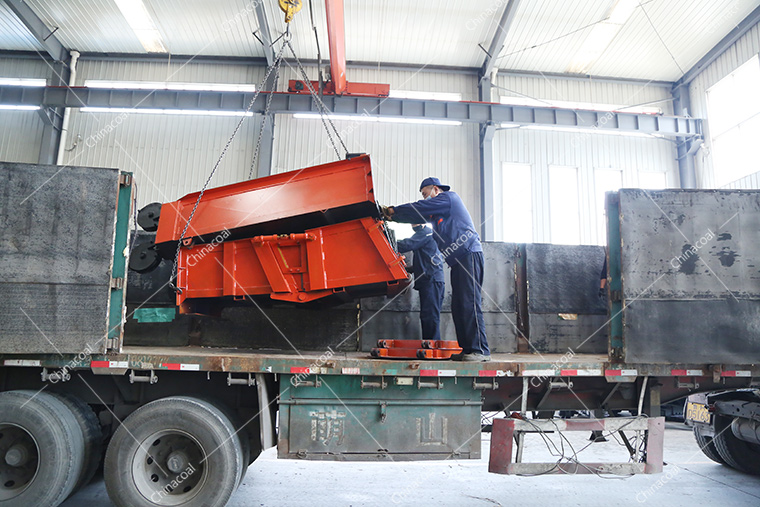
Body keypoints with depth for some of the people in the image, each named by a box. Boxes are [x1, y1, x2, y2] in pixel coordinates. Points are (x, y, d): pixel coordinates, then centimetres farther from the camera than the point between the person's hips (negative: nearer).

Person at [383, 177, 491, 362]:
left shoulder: (449, 197, 1)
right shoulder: (437, 211, 27)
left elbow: (419, 208, -6)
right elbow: (418, 215, 21)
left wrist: (393, 211, 0)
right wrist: (393, 216, 9)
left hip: (469, 254, -10)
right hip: (457, 260, 10)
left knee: (469, 303, -15)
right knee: (458, 306, 5)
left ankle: (481, 350, -16)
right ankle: (467, 349, 6)